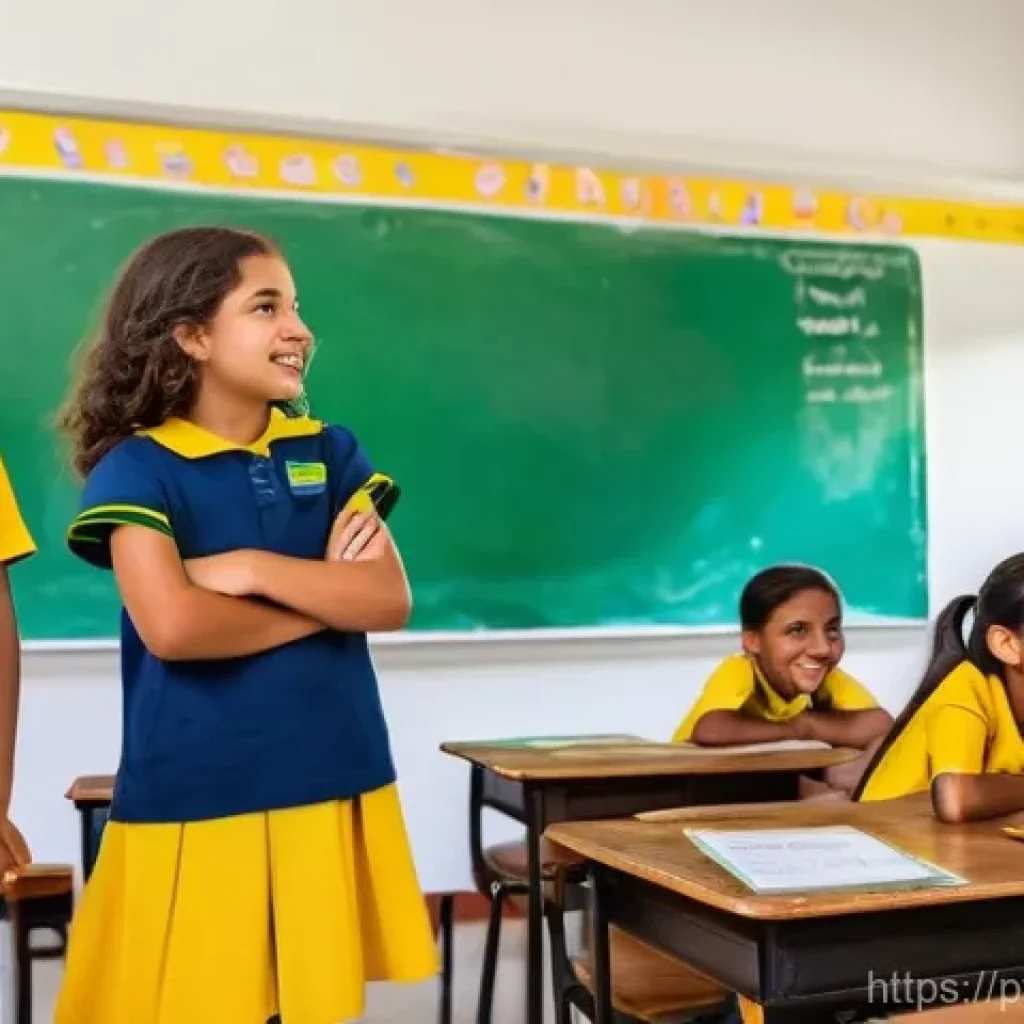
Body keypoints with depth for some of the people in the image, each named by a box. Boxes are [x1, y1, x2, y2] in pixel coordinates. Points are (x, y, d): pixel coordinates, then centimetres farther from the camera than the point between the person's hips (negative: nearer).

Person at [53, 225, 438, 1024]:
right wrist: (323, 595, -9)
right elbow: (173, 627, -20)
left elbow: (391, 601, -3)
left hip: (331, 787, 4)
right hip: (194, 798, -4)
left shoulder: (330, 454, 8)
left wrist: (255, 569, -13)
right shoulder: (138, 468, -6)